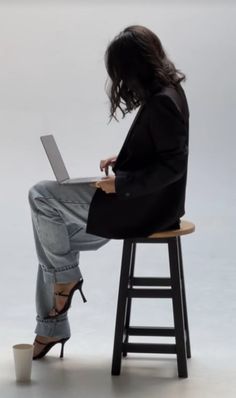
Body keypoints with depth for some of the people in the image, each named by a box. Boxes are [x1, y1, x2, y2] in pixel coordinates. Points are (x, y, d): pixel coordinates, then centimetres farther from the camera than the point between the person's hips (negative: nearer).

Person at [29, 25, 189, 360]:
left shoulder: (162, 102, -22)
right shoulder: (165, 91, 9)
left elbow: (173, 164, -24)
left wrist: (121, 183, -22)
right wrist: (123, 160, 9)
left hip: (145, 206, -10)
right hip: (142, 200, 10)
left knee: (41, 196, -10)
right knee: (58, 242, 9)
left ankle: (67, 277, 8)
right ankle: (51, 328, 19)